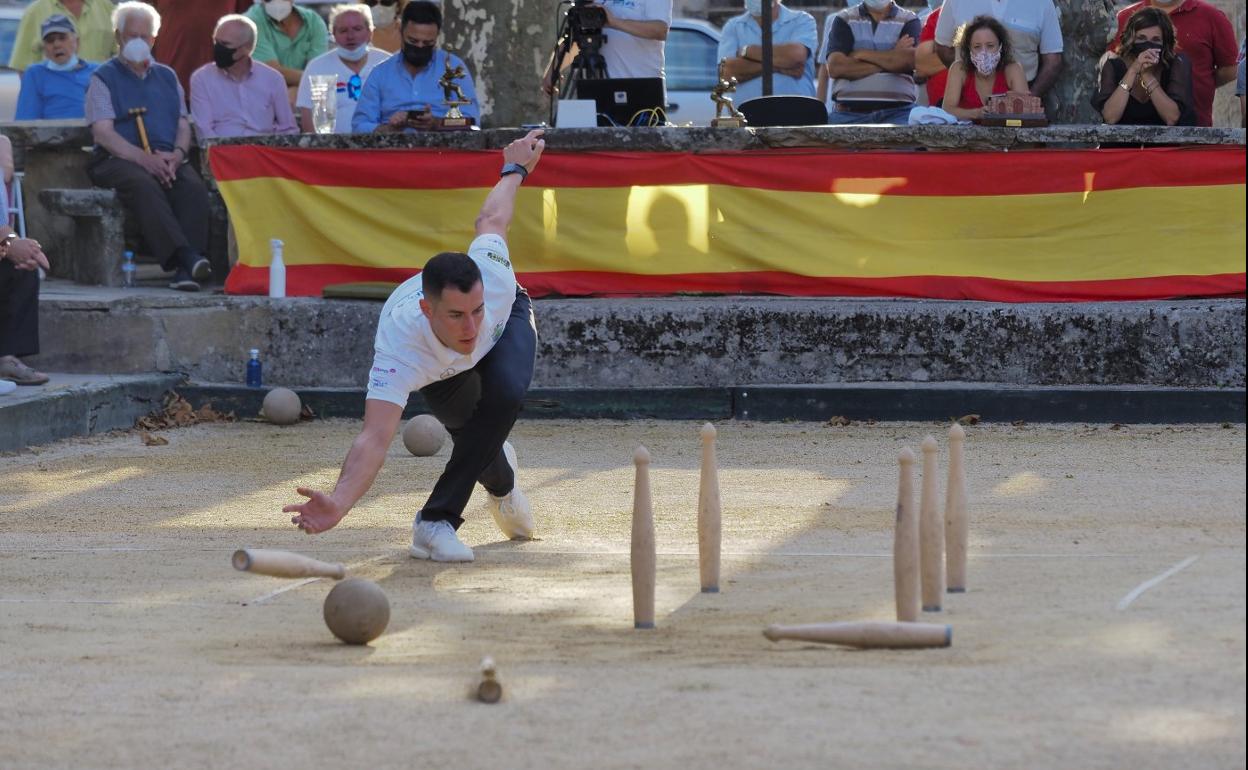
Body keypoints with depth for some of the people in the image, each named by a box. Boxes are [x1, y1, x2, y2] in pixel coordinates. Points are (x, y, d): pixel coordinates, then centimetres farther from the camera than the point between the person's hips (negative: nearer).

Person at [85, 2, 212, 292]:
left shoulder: (167, 77, 25)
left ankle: (185, 269, -41)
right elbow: (103, 133, -4)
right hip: (119, 160, -4)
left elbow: (184, 126, 18)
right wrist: (145, 159, -18)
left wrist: (176, 155, -6)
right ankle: (184, 256, -51)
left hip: (168, 159, 4)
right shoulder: (104, 78, 9)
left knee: (194, 187, -29)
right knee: (144, 185, -38)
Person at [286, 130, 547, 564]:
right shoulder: (401, 345, -49)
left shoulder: (492, 278, -43)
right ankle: (500, 479, 31)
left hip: (508, 317, 0)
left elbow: (491, 219, -20)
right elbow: (375, 438, -57)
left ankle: (437, 520, -17)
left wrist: (515, 169, 3)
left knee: (505, 395, -28)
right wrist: (339, 502, -75)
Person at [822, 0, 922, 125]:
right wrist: (889, 60, -7)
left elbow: (909, 60, -11)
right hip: (849, 113, 1)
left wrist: (863, 54, -5)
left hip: (897, 113, -1)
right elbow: (835, 67, -7)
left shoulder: (909, 21, 10)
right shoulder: (844, 20, 10)